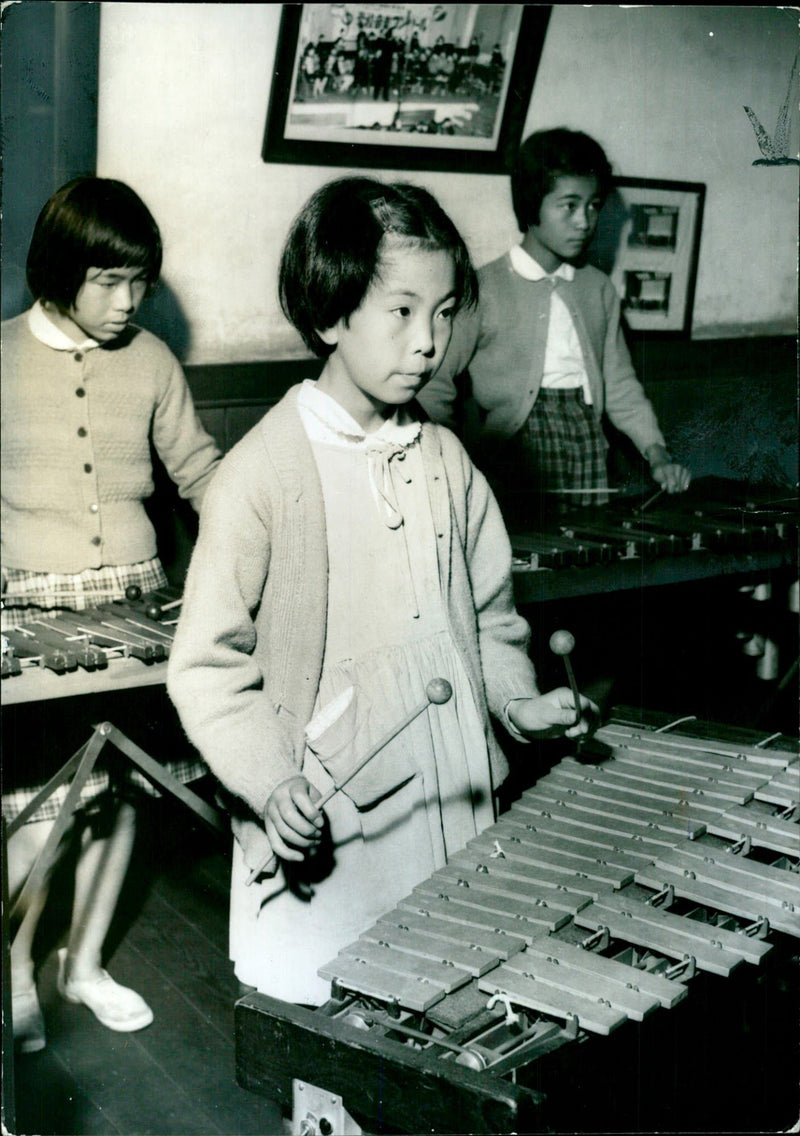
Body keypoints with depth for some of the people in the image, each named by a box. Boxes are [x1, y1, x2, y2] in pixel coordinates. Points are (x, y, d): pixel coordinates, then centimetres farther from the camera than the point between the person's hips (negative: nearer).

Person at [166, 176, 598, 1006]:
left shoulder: (444, 459, 5)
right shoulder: (259, 475, -13)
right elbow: (207, 664, -10)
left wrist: (517, 700, 1)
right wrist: (273, 781, -19)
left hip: (454, 814, 5)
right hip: (322, 840, -5)